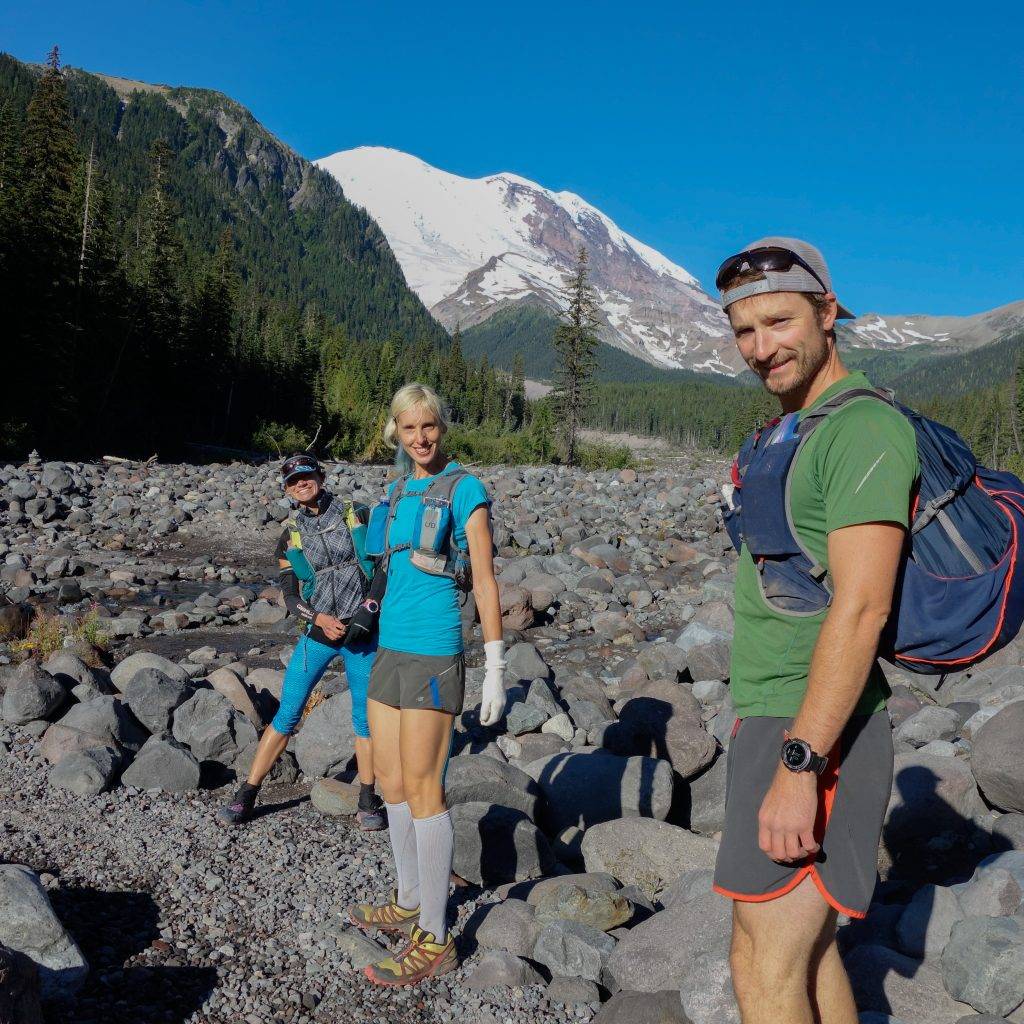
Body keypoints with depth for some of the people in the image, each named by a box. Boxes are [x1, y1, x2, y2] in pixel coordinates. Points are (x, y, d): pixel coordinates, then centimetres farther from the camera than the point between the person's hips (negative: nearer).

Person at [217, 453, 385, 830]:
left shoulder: (359, 515, 0)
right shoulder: (290, 537, 4)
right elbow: (291, 596, 2)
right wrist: (320, 618, -17)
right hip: (317, 633, 1)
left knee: (365, 718, 3)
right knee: (286, 715, 2)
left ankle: (367, 802, 19)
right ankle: (247, 796, 14)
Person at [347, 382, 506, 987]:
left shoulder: (465, 489, -7)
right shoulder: (398, 493, 15)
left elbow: (486, 581, -10)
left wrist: (496, 670, -13)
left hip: (433, 652, -8)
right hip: (391, 648, 8)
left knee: (422, 790, -5)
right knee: (392, 782, 14)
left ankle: (435, 941, 5)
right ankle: (409, 904, 30)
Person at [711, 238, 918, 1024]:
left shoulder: (864, 428, -15)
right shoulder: (786, 434, 15)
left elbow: (861, 609, -22)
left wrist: (799, 763, -25)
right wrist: (767, 736, 20)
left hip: (814, 732, -9)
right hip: (774, 723, 9)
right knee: (807, 946, 19)